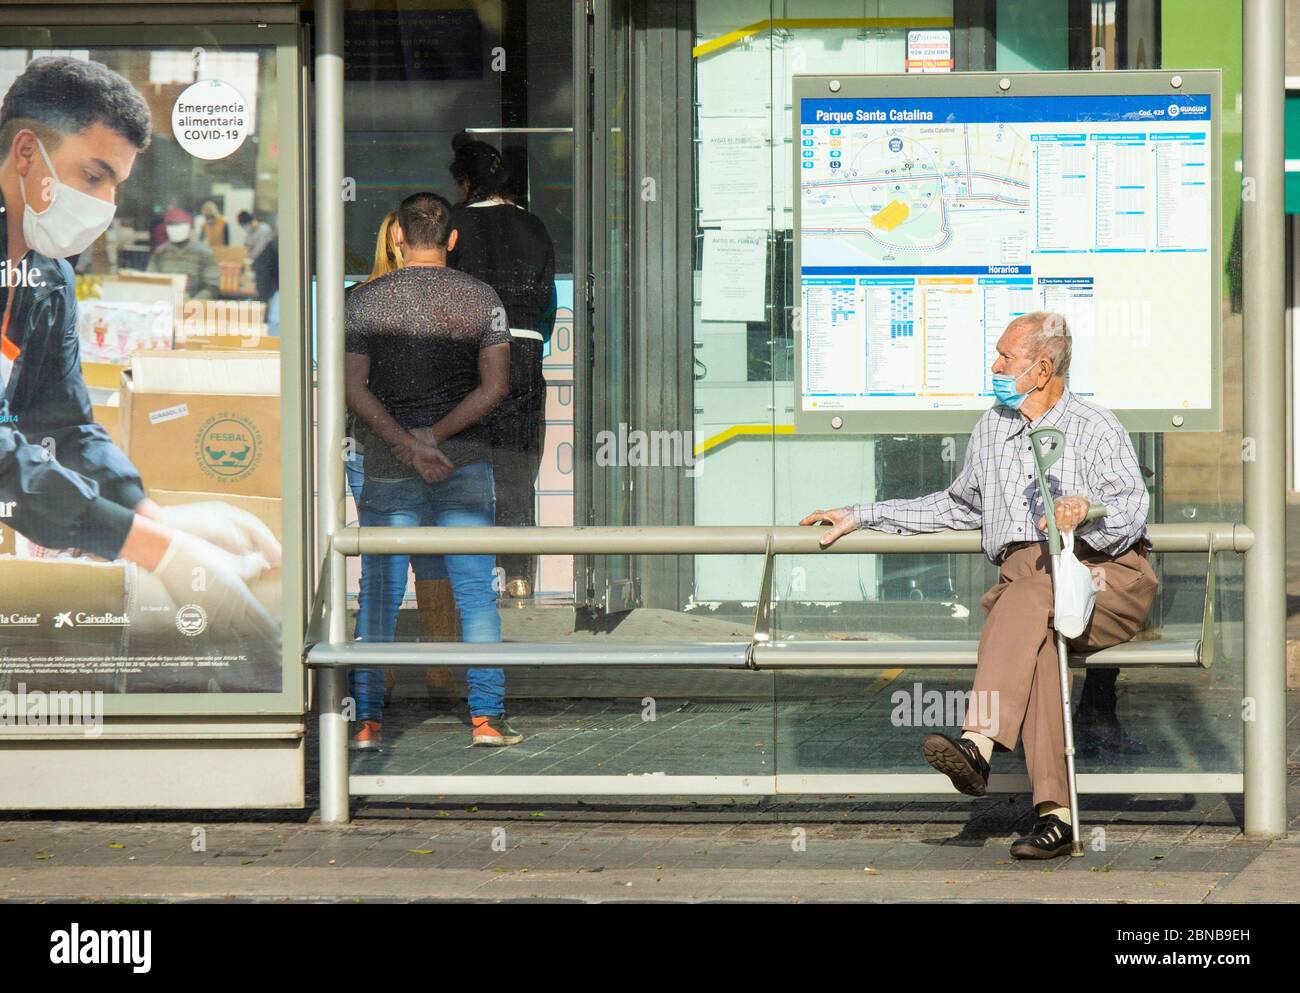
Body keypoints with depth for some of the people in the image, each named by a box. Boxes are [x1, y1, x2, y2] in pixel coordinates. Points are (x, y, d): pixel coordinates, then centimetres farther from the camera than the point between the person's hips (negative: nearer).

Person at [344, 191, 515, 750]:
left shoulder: (363, 301, -1)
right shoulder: (481, 300, 1)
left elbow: (354, 389, -9)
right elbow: (494, 386, -7)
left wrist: (407, 445, -15)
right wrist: (435, 437, -11)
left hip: (388, 468, 0)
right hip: (467, 462, 0)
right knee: (476, 594, 4)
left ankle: (367, 720, 3)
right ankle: (486, 718, 2)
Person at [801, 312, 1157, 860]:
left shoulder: (1095, 428, 4)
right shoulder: (992, 428, 23)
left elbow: (1130, 511, -9)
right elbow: (960, 506, 36)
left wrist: (1088, 512, -33)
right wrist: (860, 516, 33)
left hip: (1103, 574, -4)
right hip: (1023, 574, 4)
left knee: (1026, 598, -38)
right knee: (1036, 638, -34)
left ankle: (978, 743, -52)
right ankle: (1053, 812, -45)